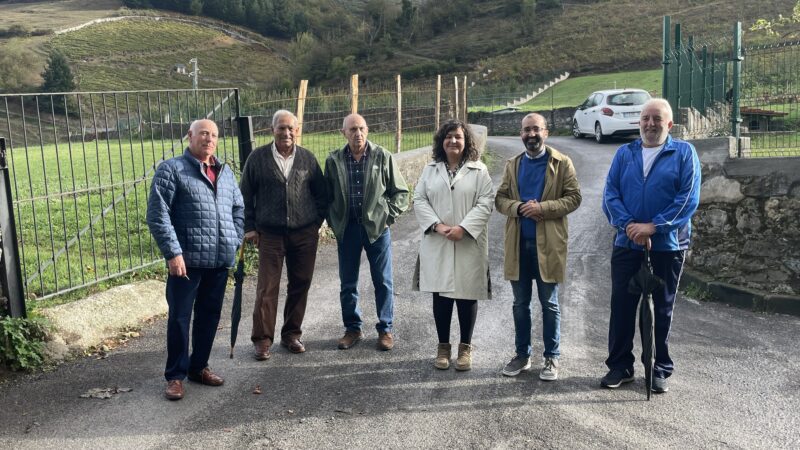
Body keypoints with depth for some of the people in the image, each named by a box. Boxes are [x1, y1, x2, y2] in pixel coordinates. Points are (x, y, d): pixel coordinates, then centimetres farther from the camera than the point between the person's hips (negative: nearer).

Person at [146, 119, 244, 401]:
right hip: (187, 259, -5)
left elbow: (238, 209, 21)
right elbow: (157, 215, -10)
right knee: (180, 317, 2)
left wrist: (235, 243, 9)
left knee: (210, 315, 14)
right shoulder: (171, 169, -4)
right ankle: (175, 375, 15)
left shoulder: (225, 172, 14)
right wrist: (173, 253, -16)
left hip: (220, 260, 6)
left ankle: (198, 367, 29)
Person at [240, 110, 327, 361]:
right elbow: (246, 195, 5)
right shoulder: (258, 158, 0)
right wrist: (249, 227, 1)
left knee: (300, 285, 8)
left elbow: (321, 194, 12)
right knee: (267, 288, -2)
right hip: (270, 234, -2)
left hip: (305, 234, 2)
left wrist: (316, 222, 5)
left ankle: (292, 334, 23)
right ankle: (262, 340, 8)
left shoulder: (308, 159, 5)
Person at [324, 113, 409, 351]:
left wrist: (388, 216, -4)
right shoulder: (334, 160, 2)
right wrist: (334, 222, 3)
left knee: (383, 282, 6)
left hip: (377, 227, -1)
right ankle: (352, 328, 25)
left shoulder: (383, 157, -2)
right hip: (347, 229, 2)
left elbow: (400, 192, 3)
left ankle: (385, 329, 20)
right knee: (348, 284, 9)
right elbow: (327, 195, 11)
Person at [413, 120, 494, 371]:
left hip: (469, 244, -2)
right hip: (437, 244, 2)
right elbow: (419, 200, 3)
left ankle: (465, 347, 19)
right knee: (440, 295, 7)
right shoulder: (430, 170, 9)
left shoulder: (479, 170, 1)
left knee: (466, 295, 5)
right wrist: (437, 225, -12)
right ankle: (443, 346, 21)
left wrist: (463, 228, -17)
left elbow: (486, 203, -7)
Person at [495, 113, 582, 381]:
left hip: (548, 243, -3)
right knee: (520, 304, 11)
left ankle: (551, 358, 17)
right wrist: (517, 207, -13)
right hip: (518, 243, 4)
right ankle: (522, 354, 23)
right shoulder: (513, 165, 12)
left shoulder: (562, 163, 0)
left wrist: (542, 208, -18)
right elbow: (500, 198, 9)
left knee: (549, 304, 5)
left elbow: (574, 198, -5)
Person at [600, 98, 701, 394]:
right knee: (621, 305, 5)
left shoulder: (684, 153, -1)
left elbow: (688, 198, -10)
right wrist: (628, 225, -15)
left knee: (662, 308, 9)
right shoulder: (624, 154, 8)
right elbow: (610, 194, 0)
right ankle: (620, 366, 18)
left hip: (668, 245, -2)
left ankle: (661, 369, 21)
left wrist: (653, 226, -17)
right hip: (627, 244, 2)